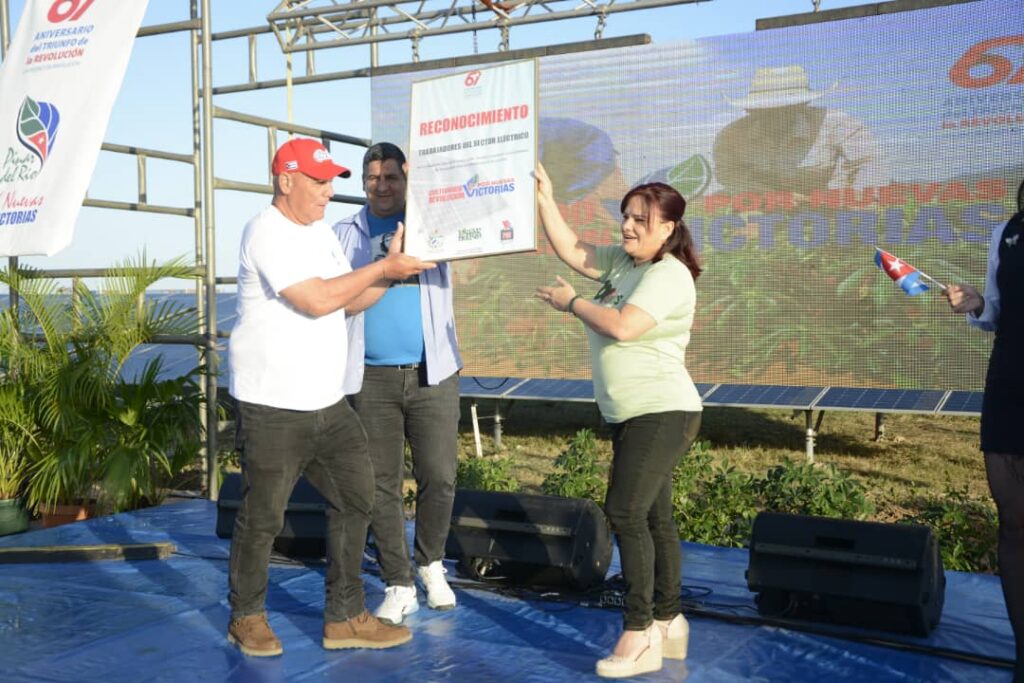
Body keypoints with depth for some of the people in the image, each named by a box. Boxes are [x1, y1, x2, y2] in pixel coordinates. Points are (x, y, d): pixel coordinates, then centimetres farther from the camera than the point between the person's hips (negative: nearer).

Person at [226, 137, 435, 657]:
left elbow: (349, 302, 15)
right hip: (273, 407, -8)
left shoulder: (320, 231, 14)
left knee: (354, 498, 8)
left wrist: (391, 269, 1)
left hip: (328, 403, 9)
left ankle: (344, 618, 18)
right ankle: (246, 618, 23)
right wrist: (382, 269, -15)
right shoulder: (267, 233, -14)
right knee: (262, 517, 3)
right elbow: (318, 300, -23)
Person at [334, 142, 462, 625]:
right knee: (382, 485, 5)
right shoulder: (344, 235, 9)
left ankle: (431, 564, 26)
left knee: (439, 477, 0)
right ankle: (398, 585, 17)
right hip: (371, 380, 1)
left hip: (432, 373, 0)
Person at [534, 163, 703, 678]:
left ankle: (639, 636, -7)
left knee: (625, 512, -14)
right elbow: (570, 251, 11)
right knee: (653, 518, 14)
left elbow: (622, 327, -25)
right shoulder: (621, 262, 10)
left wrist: (570, 302, -11)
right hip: (631, 416, 9)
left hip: (662, 414, -9)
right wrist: (545, 199, 2)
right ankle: (668, 624, 24)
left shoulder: (669, 275, -15)